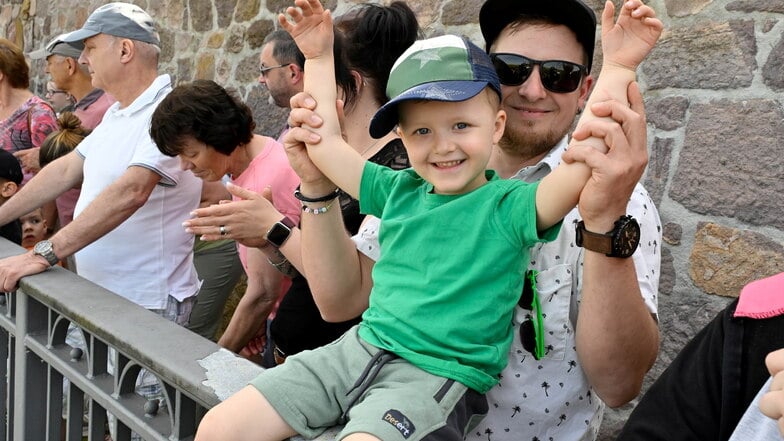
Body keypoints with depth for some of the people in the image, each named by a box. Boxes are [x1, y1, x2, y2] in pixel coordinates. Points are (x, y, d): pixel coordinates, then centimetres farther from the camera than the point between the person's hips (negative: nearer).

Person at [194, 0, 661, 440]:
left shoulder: (508, 207, -5)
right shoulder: (399, 191, 10)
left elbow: (582, 164, -21)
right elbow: (325, 142, 16)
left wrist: (617, 67, -19)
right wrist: (319, 56, 16)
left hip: (437, 375, -5)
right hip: (358, 348, 6)